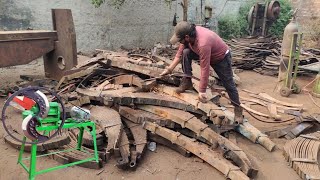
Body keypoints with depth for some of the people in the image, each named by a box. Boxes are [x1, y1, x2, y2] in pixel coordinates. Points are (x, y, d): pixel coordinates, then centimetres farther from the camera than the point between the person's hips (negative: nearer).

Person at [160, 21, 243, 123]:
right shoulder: (188, 35, -20)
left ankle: (237, 108, 17)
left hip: (221, 57, -6)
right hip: (206, 54, 7)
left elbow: (205, 69, -39)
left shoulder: (203, 44, -43)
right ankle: (187, 82, -8)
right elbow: (180, 54, -7)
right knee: (186, 52, -16)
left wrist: (202, 91, -33)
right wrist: (169, 69, -9)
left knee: (228, 84, 0)